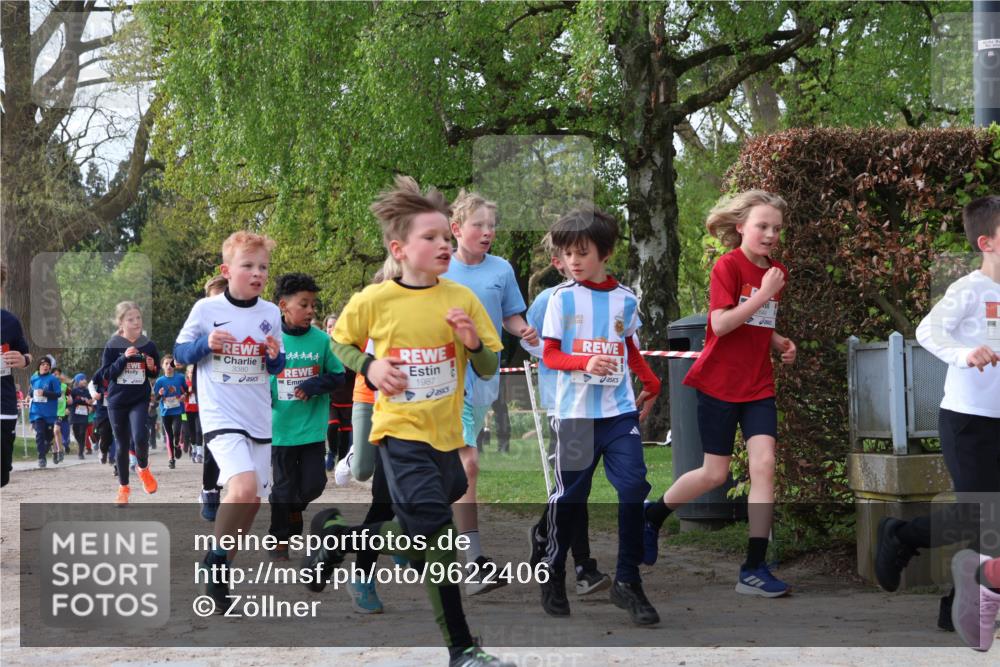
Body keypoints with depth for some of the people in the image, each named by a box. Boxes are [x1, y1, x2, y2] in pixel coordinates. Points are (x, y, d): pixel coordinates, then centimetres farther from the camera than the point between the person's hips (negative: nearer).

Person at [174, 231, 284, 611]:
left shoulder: (271, 313, 5)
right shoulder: (206, 309, -6)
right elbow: (180, 352, 2)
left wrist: (276, 357, -8)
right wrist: (205, 343, -17)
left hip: (259, 419, 5)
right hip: (220, 417, -5)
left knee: (252, 500, 8)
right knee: (244, 487, -26)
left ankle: (220, 575, 24)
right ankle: (217, 558, -6)